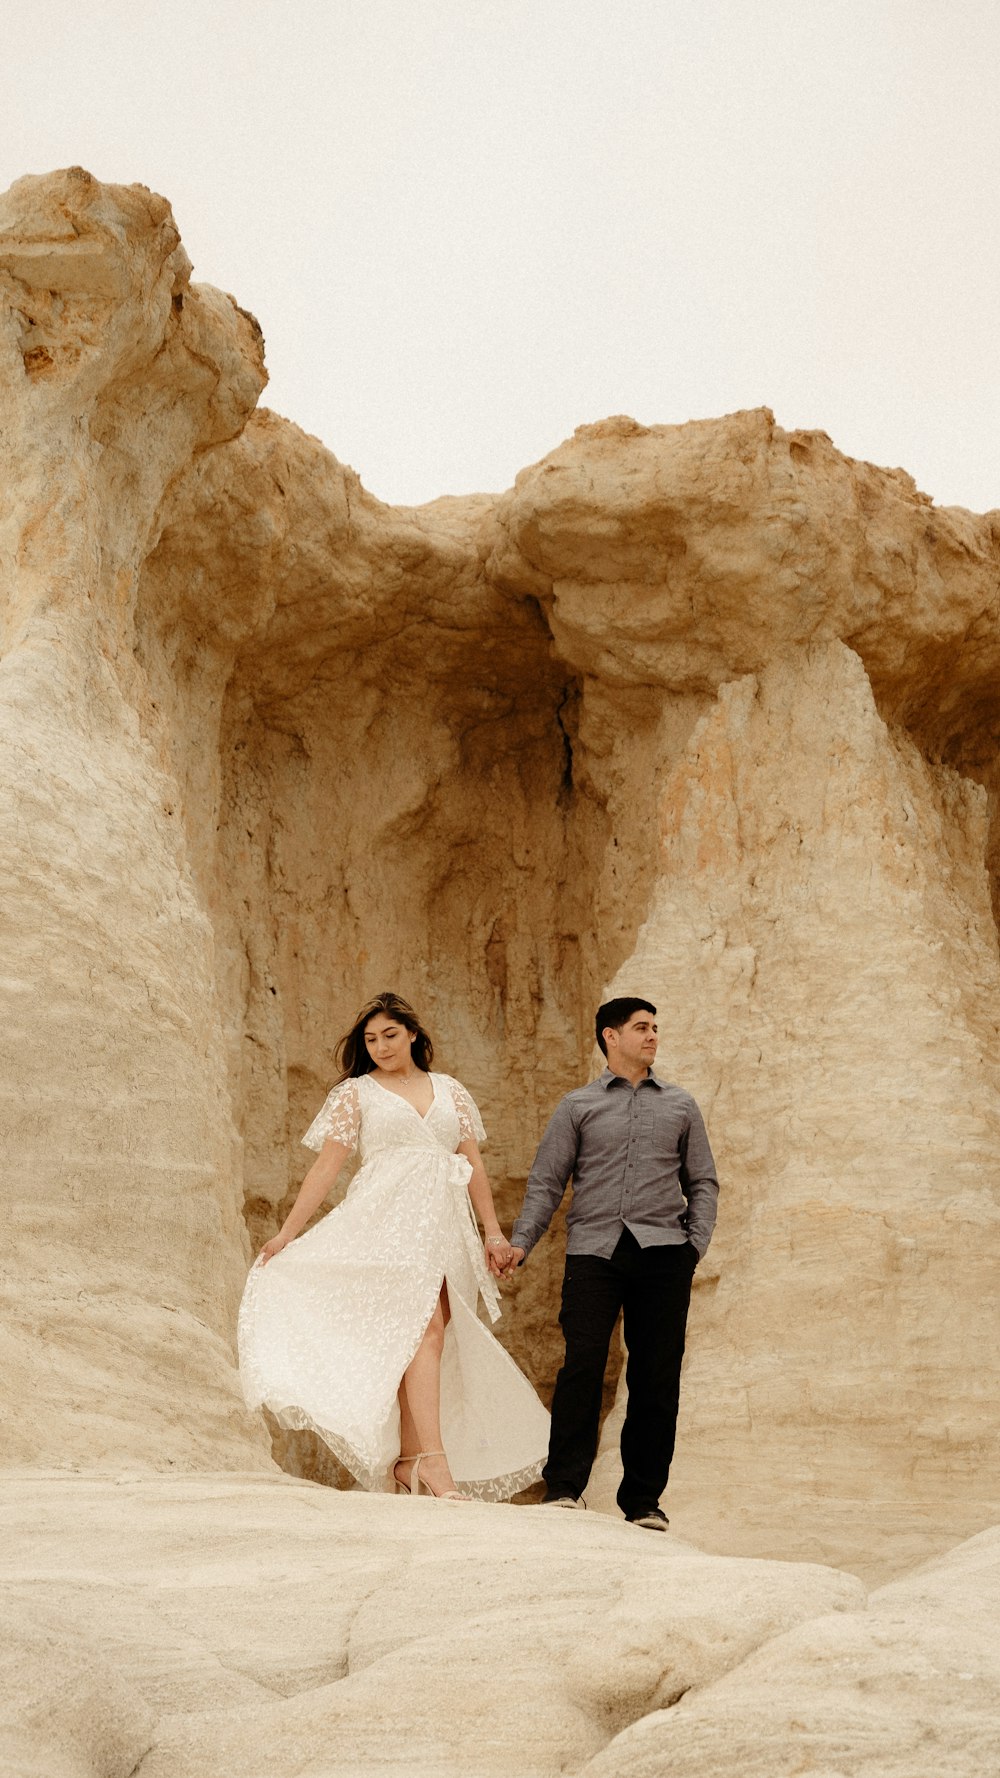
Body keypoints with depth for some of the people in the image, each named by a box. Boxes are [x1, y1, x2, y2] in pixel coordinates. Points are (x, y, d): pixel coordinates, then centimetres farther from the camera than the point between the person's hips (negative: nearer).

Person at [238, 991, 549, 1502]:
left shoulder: (450, 1092, 18)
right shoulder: (356, 1093, 10)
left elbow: (474, 1166, 15)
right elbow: (326, 1166, 5)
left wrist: (494, 1233, 7)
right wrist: (287, 1232, -3)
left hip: (447, 1226, 4)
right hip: (389, 1222, -4)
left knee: (425, 1336, -4)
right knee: (424, 1329, -19)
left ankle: (406, 1461, -2)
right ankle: (434, 1463, -26)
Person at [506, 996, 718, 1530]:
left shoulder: (680, 1106, 18)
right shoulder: (578, 1106, 13)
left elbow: (703, 1182, 18)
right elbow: (546, 1181, 10)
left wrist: (695, 1244, 3)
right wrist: (520, 1241, -2)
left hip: (662, 1251, 2)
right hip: (594, 1250, -2)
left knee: (656, 1376, 1)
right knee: (582, 1362, -14)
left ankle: (643, 1498, 8)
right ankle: (564, 1486, -7)